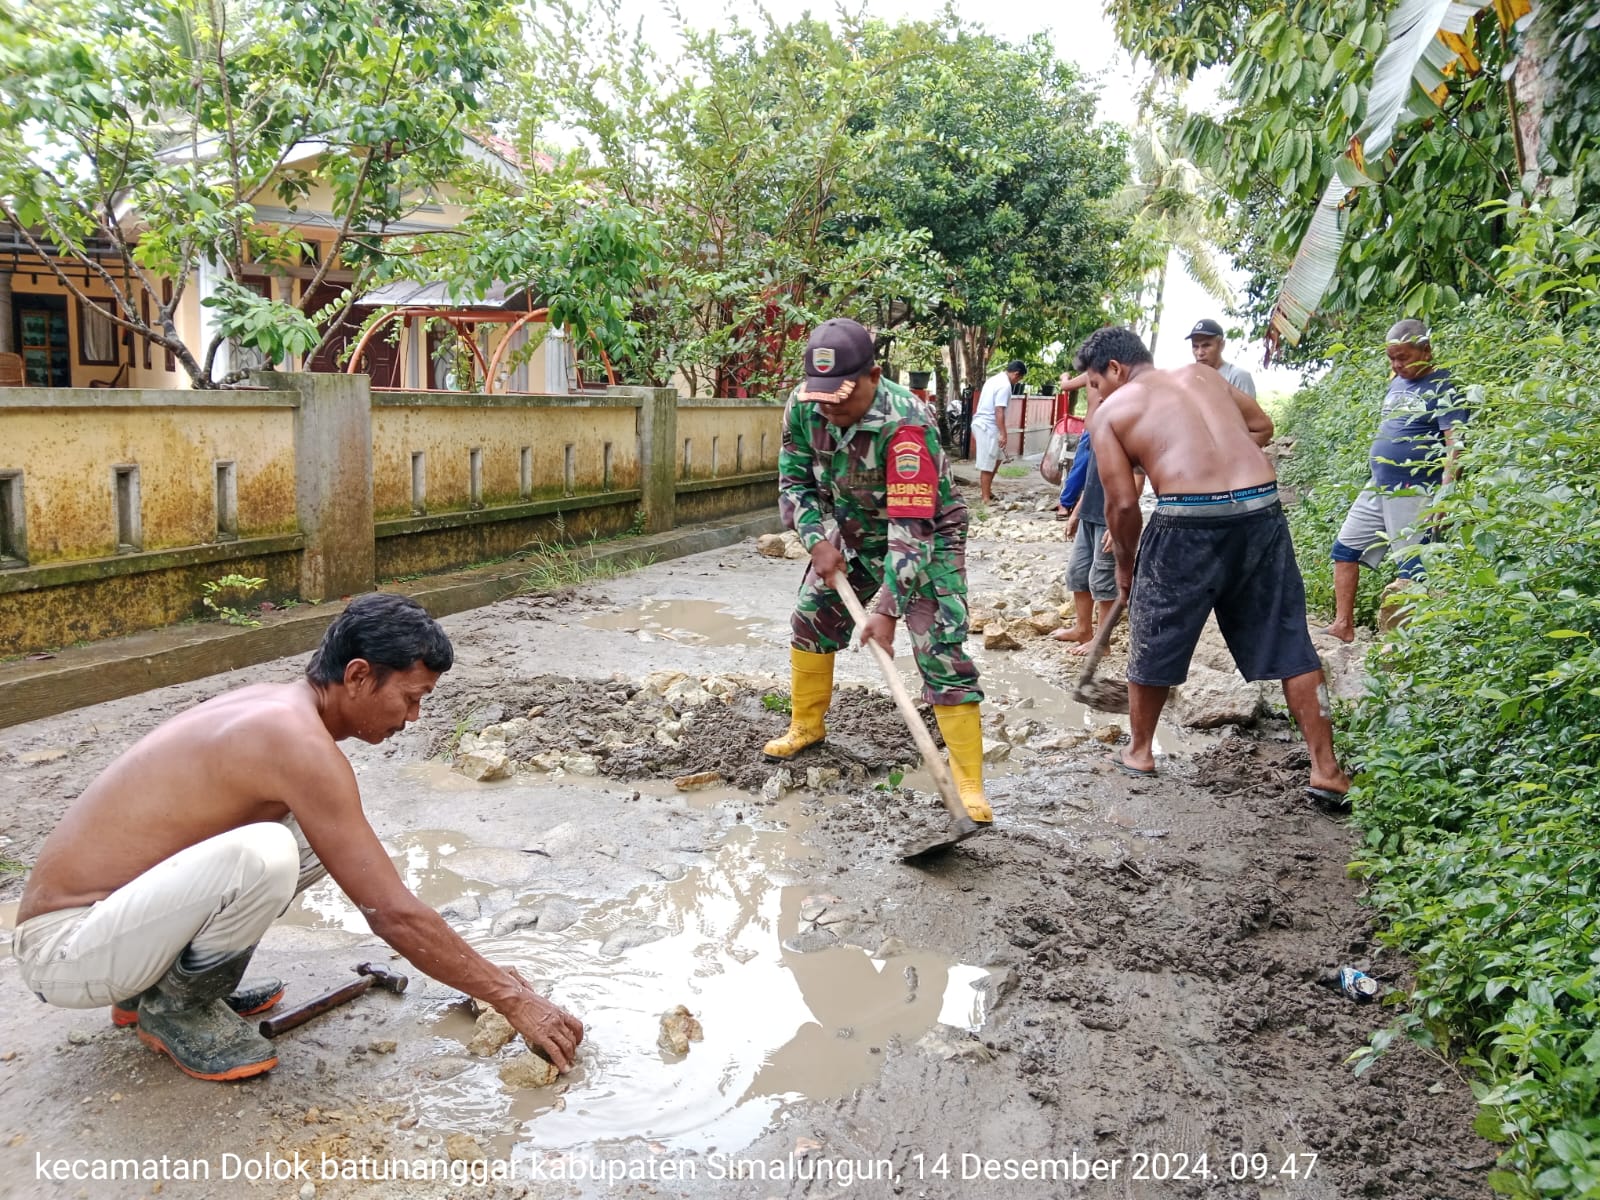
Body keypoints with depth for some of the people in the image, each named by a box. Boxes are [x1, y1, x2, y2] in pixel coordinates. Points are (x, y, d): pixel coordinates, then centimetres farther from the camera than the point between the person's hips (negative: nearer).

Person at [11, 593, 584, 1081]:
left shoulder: (273, 707, 5)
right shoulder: (299, 742, -24)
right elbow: (392, 914, -23)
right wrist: (514, 999, -15)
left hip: (106, 905, 9)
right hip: (66, 952, -9)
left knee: (324, 834, 5)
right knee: (262, 856, -34)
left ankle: (166, 982, 13)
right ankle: (174, 1010, -4)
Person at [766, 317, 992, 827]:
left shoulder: (905, 425, -36)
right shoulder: (804, 405, -16)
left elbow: (912, 528, -36)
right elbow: (794, 479, -2)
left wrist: (888, 608, -37)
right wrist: (818, 539, -17)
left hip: (925, 540, -6)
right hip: (851, 533, 7)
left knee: (942, 654, -14)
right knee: (811, 623, 12)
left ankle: (969, 784, -10)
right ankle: (806, 727, 35)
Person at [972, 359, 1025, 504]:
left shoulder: (994, 379, 15)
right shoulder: (1005, 386, -16)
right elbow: (999, 412, -21)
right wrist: (1003, 434, -20)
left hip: (981, 423, 10)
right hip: (988, 427, -10)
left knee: (997, 458, 19)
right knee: (987, 464, -5)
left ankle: (986, 490, 23)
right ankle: (985, 498, 0)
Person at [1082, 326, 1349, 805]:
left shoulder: (1109, 413, 8)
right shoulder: (1202, 374, 22)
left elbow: (1122, 503, 2)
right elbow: (1261, 425, 26)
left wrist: (1125, 564, 16)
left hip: (1190, 521, -4)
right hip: (1262, 509, 5)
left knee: (1154, 641, 16)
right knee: (1289, 643, 12)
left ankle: (1139, 751, 30)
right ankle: (1326, 769, 14)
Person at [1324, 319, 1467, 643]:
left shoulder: (1443, 386, -11)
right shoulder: (1397, 382, 13)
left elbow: (1455, 443, -19)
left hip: (1414, 495, -9)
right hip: (1377, 488, 9)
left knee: (1412, 568, -5)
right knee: (1345, 548, 9)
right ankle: (1343, 625, 13)